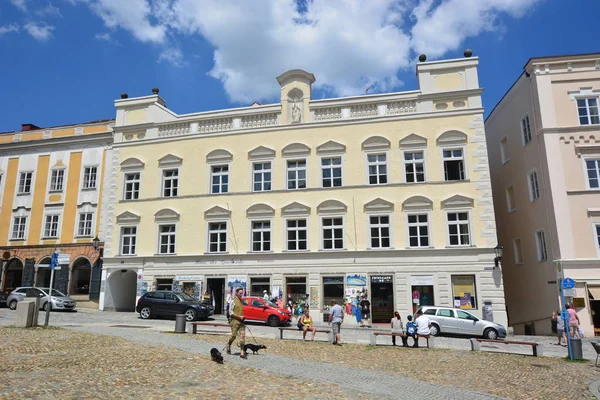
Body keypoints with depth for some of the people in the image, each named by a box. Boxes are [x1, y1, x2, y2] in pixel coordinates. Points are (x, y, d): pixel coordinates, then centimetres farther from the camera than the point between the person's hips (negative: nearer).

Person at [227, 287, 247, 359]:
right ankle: (228, 345, 32)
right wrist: (239, 317, -15)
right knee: (234, 336, 1)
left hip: (241, 321, 6)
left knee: (243, 335, -5)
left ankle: (242, 352, -5)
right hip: (235, 321, -6)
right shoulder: (233, 301, -6)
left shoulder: (241, 301, 14)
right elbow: (231, 312, -10)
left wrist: (243, 317, 9)